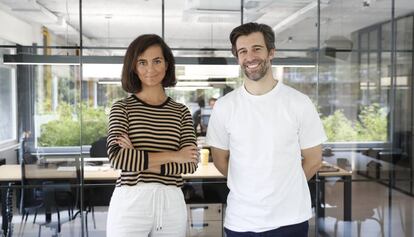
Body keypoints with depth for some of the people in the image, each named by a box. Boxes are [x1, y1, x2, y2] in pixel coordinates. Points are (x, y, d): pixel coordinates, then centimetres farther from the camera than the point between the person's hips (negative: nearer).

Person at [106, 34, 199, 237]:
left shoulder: (181, 112, 6)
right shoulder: (122, 108, 0)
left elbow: (190, 163, -4)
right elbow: (117, 157, -14)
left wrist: (139, 162, -13)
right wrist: (173, 156, -11)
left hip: (171, 203, 2)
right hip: (130, 202, -2)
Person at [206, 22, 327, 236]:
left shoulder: (299, 103, -6)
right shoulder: (224, 106, -4)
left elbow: (313, 160, 2)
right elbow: (220, 159, 6)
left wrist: (283, 187, 7)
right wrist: (248, 187, 7)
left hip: (290, 219, 0)